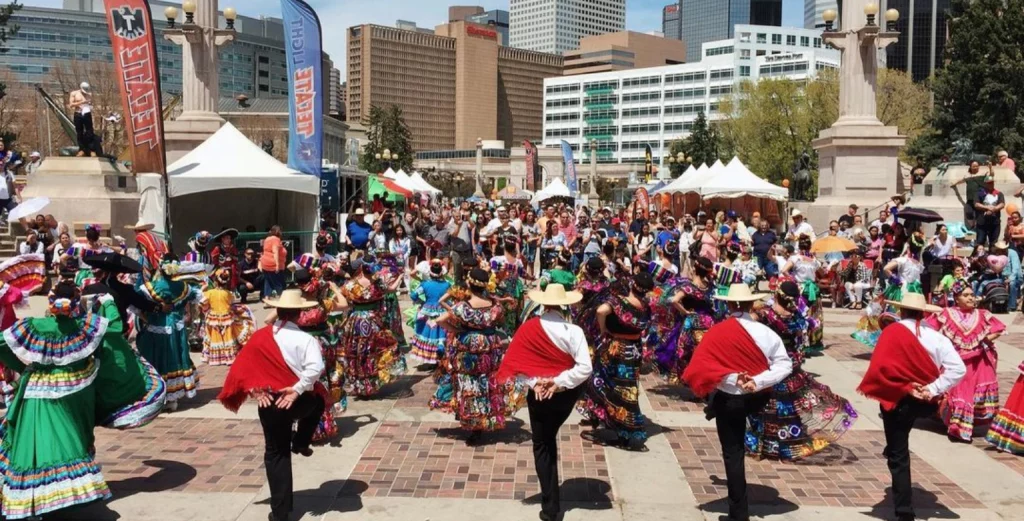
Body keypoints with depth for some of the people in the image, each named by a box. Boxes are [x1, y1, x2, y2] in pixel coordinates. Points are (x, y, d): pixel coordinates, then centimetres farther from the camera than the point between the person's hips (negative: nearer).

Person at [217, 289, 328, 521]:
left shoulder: (260, 336, 1)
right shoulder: (305, 339, -10)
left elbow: (242, 366, 0)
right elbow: (315, 367, -25)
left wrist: (254, 389, -3)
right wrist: (298, 389, -18)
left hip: (269, 402, 2)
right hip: (298, 401, -2)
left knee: (276, 454, 15)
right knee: (318, 399, 35)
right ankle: (301, 442, 30)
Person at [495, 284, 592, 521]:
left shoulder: (529, 328, -13)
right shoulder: (574, 331, -15)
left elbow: (515, 361, -11)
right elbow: (585, 368, -21)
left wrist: (534, 382, -10)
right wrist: (559, 381, -14)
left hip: (538, 394, -1)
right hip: (565, 394, 1)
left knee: (541, 445, 13)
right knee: (550, 438, 26)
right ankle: (552, 500, 38)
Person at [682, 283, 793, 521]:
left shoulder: (717, 333, -14)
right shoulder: (766, 332, -7)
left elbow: (701, 364, -19)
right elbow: (785, 365, -9)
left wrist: (733, 379, -19)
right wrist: (758, 382, -16)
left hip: (728, 399, -2)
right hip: (757, 398, 3)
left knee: (732, 454, 7)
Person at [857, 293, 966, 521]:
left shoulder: (892, 331, -11)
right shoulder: (936, 337, -1)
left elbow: (879, 366, -22)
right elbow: (958, 369, -10)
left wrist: (904, 387, -12)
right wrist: (933, 389, -9)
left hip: (898, 398, -3)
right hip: (922, 400, 3)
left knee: (898, 457, 7)